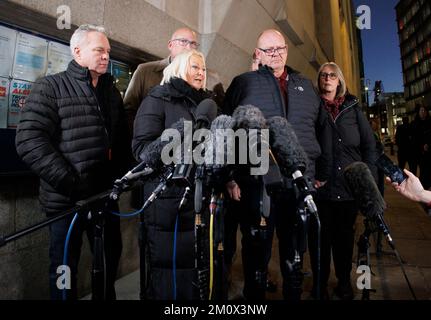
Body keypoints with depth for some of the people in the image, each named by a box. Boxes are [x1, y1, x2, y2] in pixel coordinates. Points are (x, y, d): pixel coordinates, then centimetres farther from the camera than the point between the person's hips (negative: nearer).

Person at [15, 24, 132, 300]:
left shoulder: (111, 91, 13)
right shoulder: (51, 87, -3)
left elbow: (122, 138, 17)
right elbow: (30, 141, -14)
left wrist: (120, 175, 5)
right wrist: (70, 183, -18)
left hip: (105, 194, 5)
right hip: (67, 199, -5)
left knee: (111, 257, 18)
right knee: (65, 267, 9)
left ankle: (107, 296, 40)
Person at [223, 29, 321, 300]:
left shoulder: (306, 86, 18)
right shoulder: (243, 83, 5)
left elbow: (318, 131, 19)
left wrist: (318, 173, 12)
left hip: (300, 184, 4)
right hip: (257, 183, -3)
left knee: (295, 256, 17)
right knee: (257, 254, 9)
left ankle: (294, 295, 38)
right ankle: (254, 295, 31)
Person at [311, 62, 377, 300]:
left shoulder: (352, 108, 11)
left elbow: (369, 144, 9)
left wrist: (369, 178, 0)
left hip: (350, 186, 3)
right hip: (321, 186, -2)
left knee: (345, 236, 14)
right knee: (320, 238, 7)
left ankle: (344, 283, 33)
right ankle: (320, 286, 25)